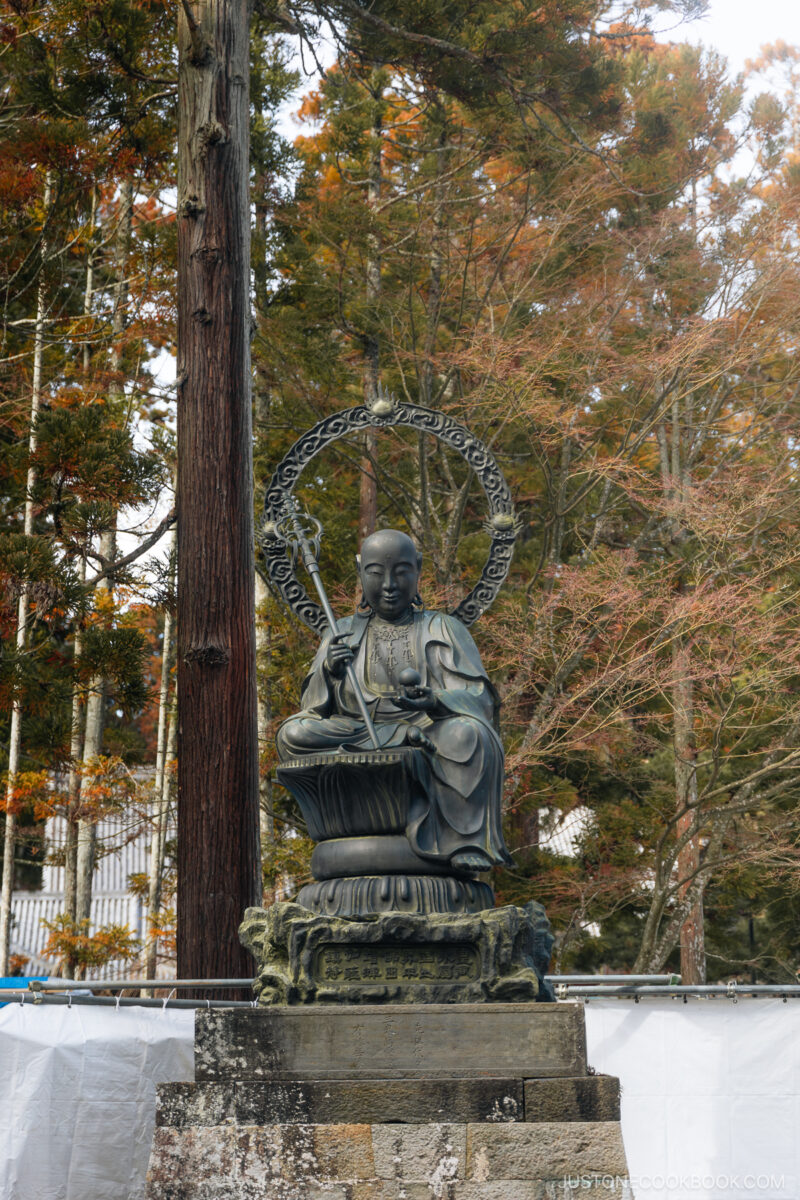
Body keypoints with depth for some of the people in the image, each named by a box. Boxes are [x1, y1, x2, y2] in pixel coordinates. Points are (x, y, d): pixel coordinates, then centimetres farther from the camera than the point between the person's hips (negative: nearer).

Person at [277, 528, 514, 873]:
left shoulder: (443, 629, 10)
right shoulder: (343, 635, 16)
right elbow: (314, 710, 8)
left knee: (468, 733, -35)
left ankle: (465, 842, -28)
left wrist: (435, 701, -26)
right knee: (293, 734, -24)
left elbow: (479, 701, -3)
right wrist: (327, 672, -14)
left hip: (428, 742, -2)